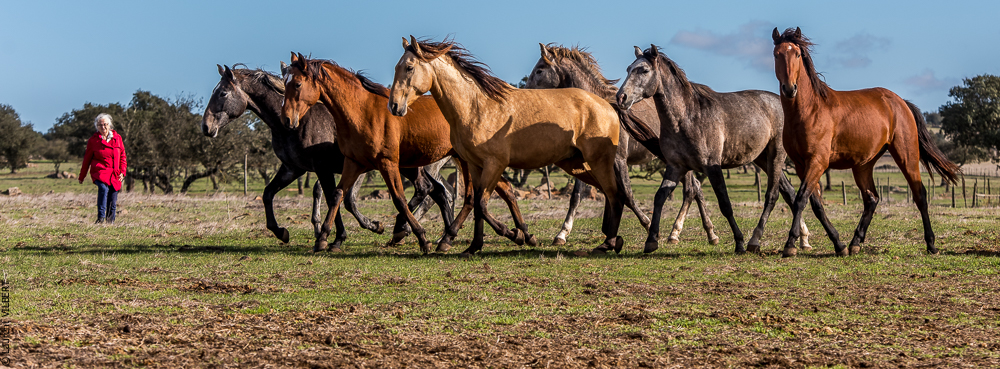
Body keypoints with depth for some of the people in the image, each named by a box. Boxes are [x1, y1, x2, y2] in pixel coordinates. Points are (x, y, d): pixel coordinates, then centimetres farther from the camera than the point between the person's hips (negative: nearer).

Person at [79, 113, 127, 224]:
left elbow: (122, 156, 15)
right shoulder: (93, 140, 4)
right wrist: (82, 176, 15)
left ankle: (110, 220, 21)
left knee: (113, 200, 3)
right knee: (103, 188, -31)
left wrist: (122, 172, 3)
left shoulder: (117, 138, 10)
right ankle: (101, 217, -31)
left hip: (115, 174, 3)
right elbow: (87, 159, 11)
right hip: (100, 172, -3)